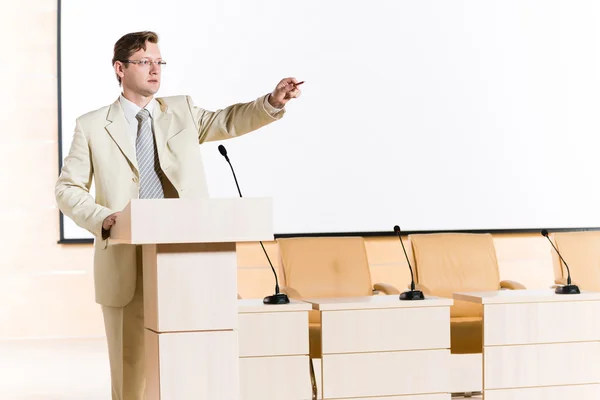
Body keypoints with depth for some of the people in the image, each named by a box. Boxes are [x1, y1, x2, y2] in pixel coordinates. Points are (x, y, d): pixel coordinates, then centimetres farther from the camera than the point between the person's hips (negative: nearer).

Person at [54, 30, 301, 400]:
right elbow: (68, 188, 6)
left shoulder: (182, 112, 13)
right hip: (126, 266, -1)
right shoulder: (92, 127, 6)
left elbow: (229, 121, -1)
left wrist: (272, 102, -18)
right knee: (132, 369, 3)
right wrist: (101, 217, -12)